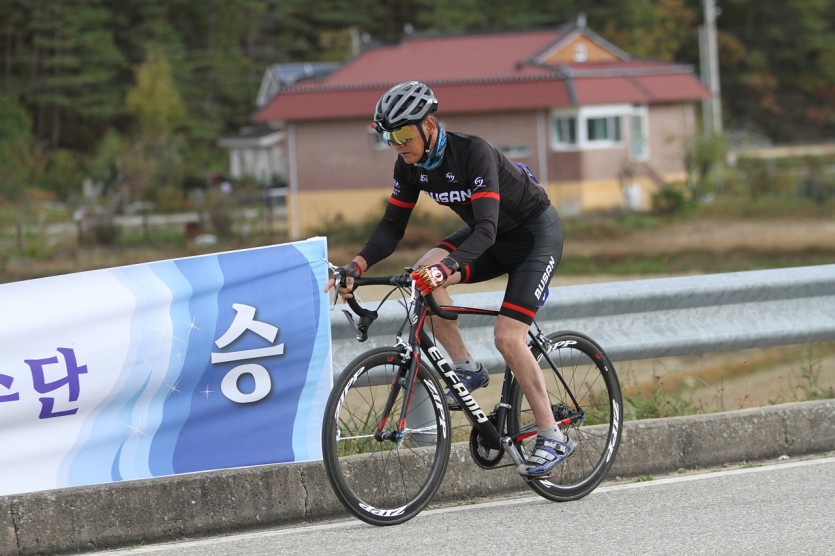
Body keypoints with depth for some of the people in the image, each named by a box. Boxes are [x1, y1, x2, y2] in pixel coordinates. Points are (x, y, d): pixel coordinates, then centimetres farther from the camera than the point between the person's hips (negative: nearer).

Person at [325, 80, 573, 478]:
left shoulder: (473, 152, -32)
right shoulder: (410, 166, -11)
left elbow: (486, 228, -40)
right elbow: (393, 225, -7)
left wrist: (445, 268, -55)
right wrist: (358, 264, -25)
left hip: (536, 233, -7)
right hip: (494, 237, 7)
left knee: (507, 338, -19)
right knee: (422, 275, -20)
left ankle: (553, 438, -6)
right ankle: (466, 369, -6)